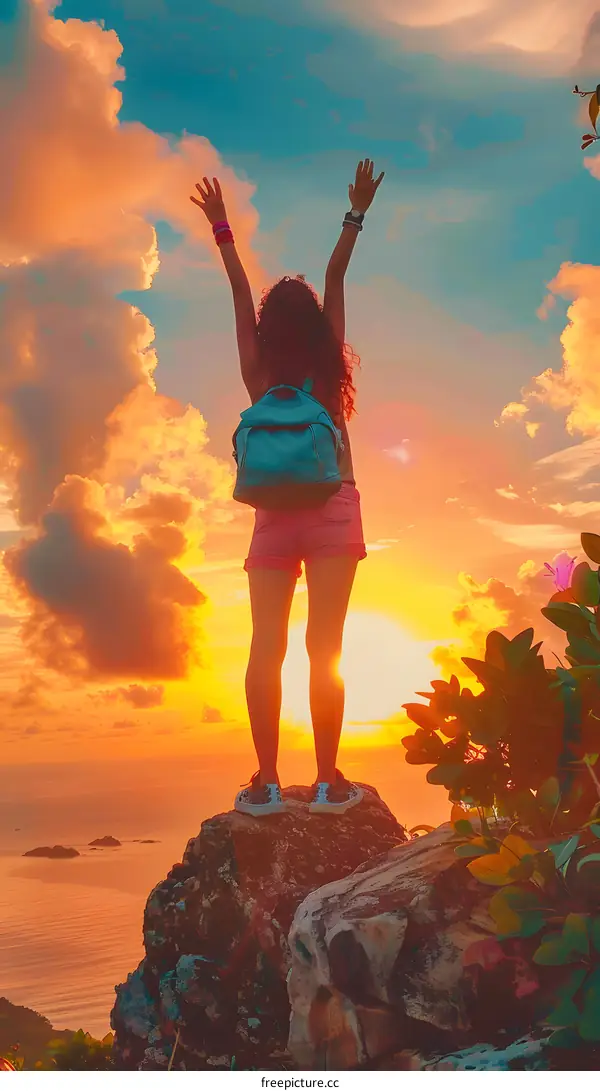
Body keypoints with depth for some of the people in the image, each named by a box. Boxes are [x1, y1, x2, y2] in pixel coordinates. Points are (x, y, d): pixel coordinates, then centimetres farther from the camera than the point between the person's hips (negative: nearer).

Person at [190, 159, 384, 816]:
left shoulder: (259, 375, 9)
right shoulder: (331, 366, 7)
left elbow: (241, 292, 17)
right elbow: (335, 281, 11)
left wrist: (222, 228, 27)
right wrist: (356, 215, 17)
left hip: (275, 513, 1)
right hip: (332, 509, -1)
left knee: (266, 646, -4)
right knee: (324, 646, -6)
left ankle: (267, 784, -7)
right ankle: (327, 782, -6)